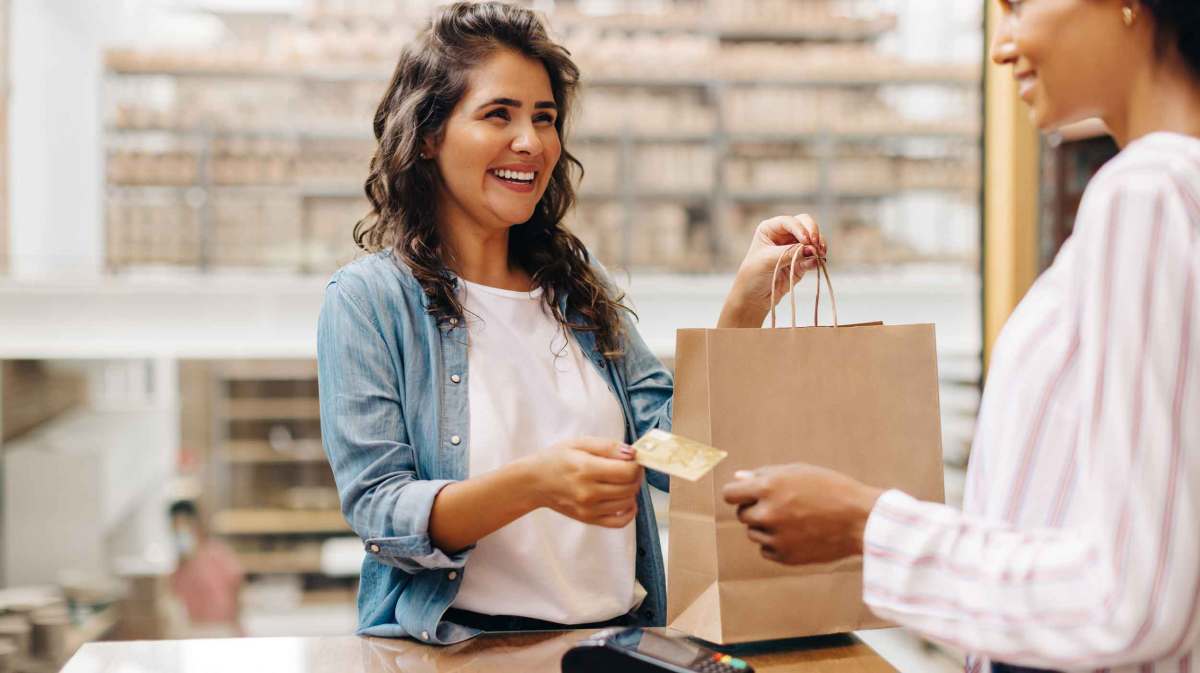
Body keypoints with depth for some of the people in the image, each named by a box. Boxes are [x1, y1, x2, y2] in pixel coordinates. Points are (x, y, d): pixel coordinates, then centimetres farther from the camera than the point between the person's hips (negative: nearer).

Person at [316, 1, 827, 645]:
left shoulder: (580, 285, 12)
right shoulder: (368, 299, -4)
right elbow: (379, 514, -11)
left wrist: (747, 301, -7)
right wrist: (533, 483, -28)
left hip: (618, 634, 4)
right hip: (460, 644, -4)